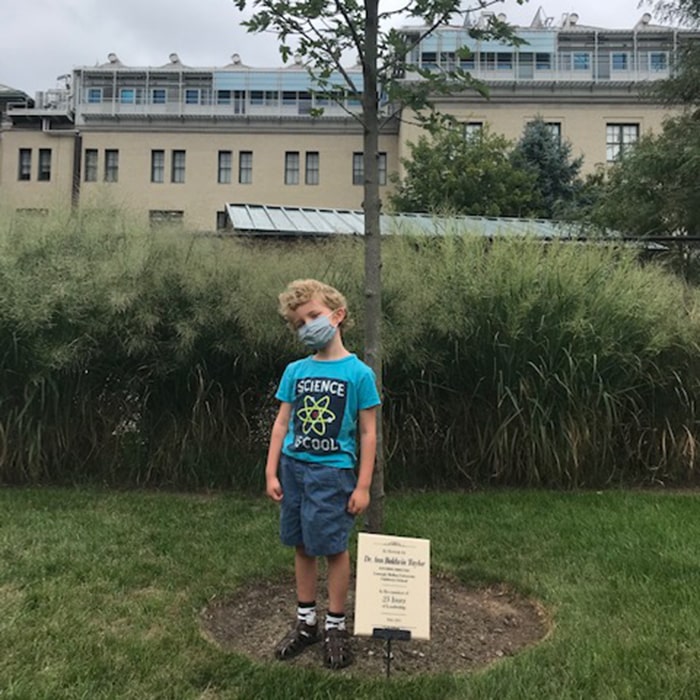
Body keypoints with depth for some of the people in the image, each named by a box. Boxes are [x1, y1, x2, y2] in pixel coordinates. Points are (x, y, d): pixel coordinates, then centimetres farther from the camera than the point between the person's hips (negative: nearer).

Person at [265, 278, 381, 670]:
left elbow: (368, 433, -5)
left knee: (334, 548, 5)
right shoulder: (295, 371, 3)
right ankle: (306, 623, 29)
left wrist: (363, 485, -7)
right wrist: (271, 472, 4)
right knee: (302, 546, 13)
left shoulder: (358, 373, -7)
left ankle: (336, 627, 23)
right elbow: (282, 424, 8)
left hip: (333, 471, -4)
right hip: (294, 467, 4)